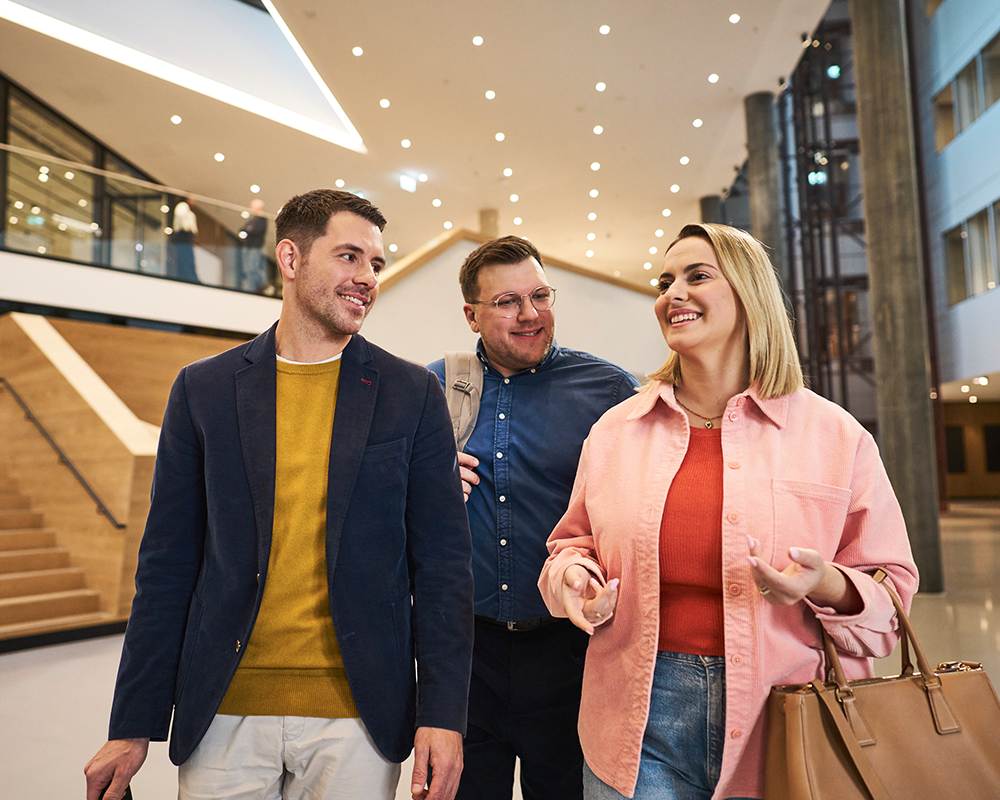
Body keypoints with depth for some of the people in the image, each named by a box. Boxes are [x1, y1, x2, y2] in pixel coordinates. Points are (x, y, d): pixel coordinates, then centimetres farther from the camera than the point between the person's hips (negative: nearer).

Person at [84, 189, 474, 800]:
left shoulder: (413, 394, -1)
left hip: (358, 714, 0)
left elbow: (443, 561, -1)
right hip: (224, 712, 1)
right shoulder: (203, 389, 2)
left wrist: (443, 715, -7)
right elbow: (168, 562, 4)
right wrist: (134, 726, 4)